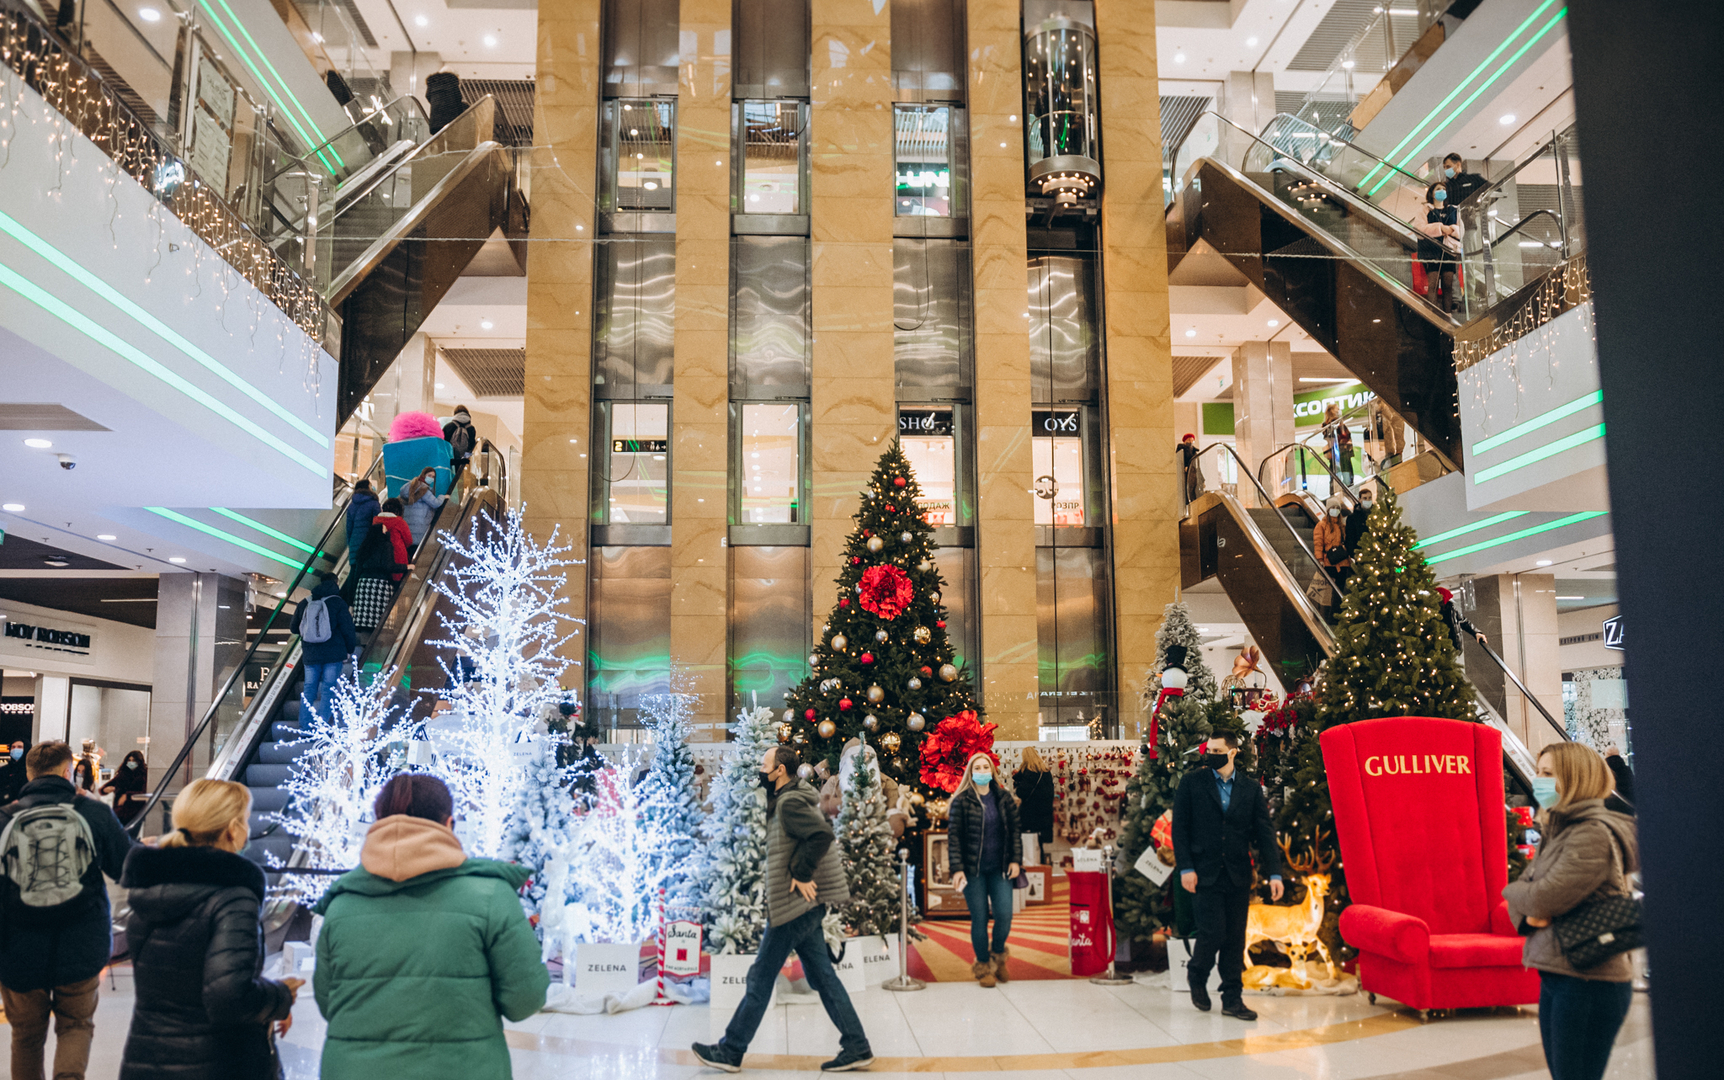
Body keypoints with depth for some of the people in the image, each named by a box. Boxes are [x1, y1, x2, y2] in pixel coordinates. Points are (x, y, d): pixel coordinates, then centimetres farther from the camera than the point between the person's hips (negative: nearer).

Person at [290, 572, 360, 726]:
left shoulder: (304, 604, 7)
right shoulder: (338, 603, -5)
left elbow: (294, 629, 17)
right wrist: (351, 648, 9)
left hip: (310, 655, 3)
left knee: (308, 690, 10)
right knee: (327, 689, 1)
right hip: (333, 655, -3)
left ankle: (304, 726, 9)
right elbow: (348, 630, -6)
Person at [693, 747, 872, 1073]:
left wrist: (801, 873, -21)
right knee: (822, 976, 10)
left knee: (761, 977, -1)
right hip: (806, 905, 10)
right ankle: (856, 1047, 11)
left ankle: (729, 1051, 9)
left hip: (795, 904, -10)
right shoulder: (786, 800, 16)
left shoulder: (790, 802, -15)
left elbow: (821, 834, -27)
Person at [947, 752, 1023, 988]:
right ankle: (983, 965, 19)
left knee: (1005, 915, -5)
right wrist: (957, 869, -12)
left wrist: (1015, 860, 0)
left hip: (999, 869, 2)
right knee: (979, 919, 1)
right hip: (973, 870, -2)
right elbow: (954, 835, -5)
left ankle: (997, 954, 23)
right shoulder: (961, 800, -3)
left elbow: (1015, 830, 10)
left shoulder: (1004, 798, 7)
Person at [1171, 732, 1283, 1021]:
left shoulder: (1251, 788, 5)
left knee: (1235, 938, 6)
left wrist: (1274, 873, -5)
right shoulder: (1192, 782, 0)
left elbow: (1264, 832, 4)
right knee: (1213, 932, -9)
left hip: (1239, 875, 3)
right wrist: (1185, 867, -9)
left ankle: (1233, 998, 17)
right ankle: (1196, 974, 20)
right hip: (1206, 873, -3)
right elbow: (1179, 827, -1)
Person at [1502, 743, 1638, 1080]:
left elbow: (1546, 897, -23)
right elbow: (1520, 889, 14)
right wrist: (1527, 913, -8)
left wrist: (1516, 894, -1)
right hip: (1555, 976, 9)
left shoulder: (1593, 834, -15)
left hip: (1588, 980, -9)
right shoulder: (1557, 832, 15)